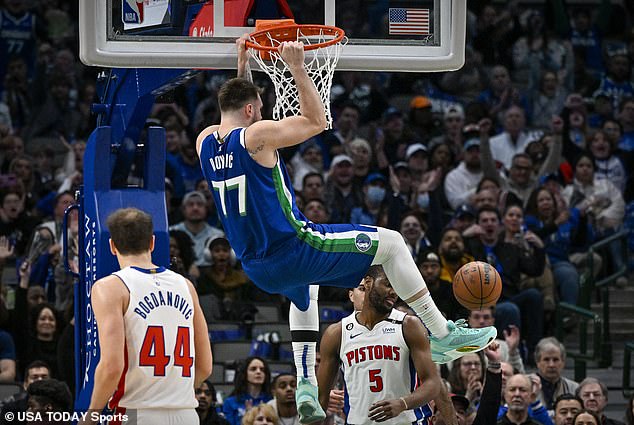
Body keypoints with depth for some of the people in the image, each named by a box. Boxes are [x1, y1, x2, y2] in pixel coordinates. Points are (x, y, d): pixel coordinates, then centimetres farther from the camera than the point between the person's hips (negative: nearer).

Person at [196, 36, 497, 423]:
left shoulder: (205, 142, 4)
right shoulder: (256, 136, -17)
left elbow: (235, 107, 28)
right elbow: (317, 122, -5)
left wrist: (242, 65, 27)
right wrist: (298, 68, -5)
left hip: (257, 267, 8)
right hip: (294, 248, -8)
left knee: (304, 293, 42)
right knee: (391, 243, 6)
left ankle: (306, 388, 30)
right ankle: (443, 335, 8)